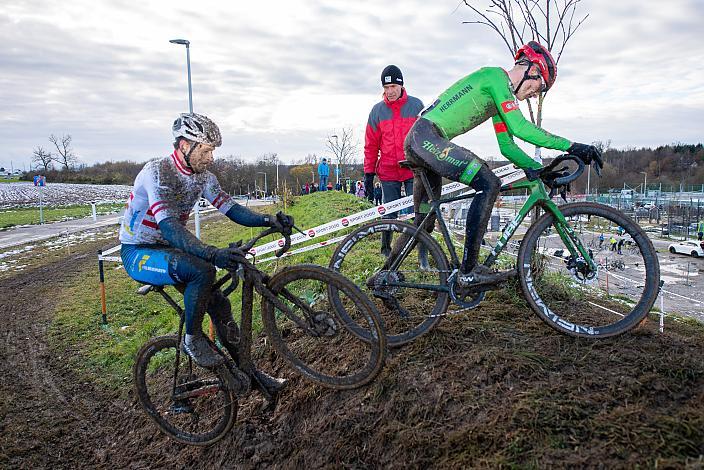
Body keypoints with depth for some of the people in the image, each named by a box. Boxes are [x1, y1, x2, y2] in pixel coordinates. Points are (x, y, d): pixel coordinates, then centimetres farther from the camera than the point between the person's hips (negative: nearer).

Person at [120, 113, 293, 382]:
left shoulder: (203, 177, -2)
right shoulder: (156, 172, -26)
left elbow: (231, 209, -8)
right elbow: (169, 227, -38)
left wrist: (269, 221, -26)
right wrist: (211, 253, -53)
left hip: (169, 249, 7)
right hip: (138, 253, -7)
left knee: (219, 306, -2)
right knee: (202, 270, -32)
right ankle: (192, 339, -12)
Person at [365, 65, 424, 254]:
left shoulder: (416, 105, 3)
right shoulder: (377, 110, 6)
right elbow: (370, 145, 8)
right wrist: (368, 174, 6)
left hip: (414, 170, -1)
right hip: (388, 172, 1)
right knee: (389, 214, 5)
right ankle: (386, 249, 20)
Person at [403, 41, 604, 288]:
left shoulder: (499, 95, 21)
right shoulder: (496, 76, -7)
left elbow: (507, 146, 20)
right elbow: (519, 127, -20)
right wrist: (571, 146, -19)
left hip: (416, 142, 10)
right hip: (427, 137, -10)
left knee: (425, 222, 15)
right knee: (489, 184, -20)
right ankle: (469, 272, -19)